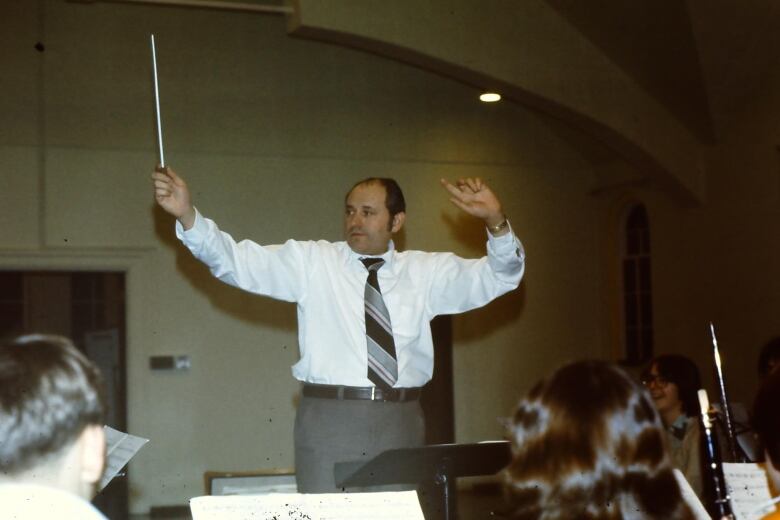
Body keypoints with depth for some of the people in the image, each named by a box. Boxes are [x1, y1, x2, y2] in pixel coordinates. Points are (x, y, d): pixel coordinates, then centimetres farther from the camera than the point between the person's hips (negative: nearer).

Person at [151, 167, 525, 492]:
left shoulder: (426, 272, 10)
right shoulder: (310, 262, 4)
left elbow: (498, 277, 6)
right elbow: (237, 261, -3)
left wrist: (495, 223, -13)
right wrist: (187, 216, -18)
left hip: (401, 421, 2)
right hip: (330, 419, -2)